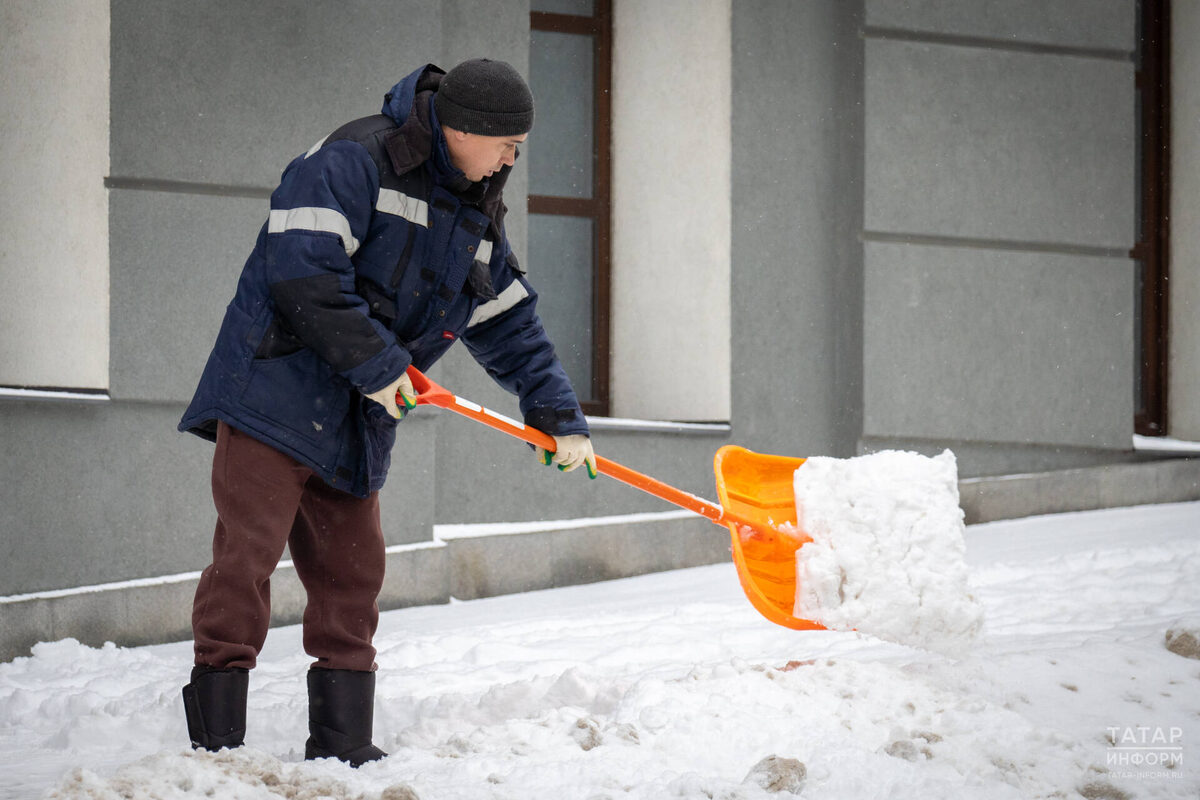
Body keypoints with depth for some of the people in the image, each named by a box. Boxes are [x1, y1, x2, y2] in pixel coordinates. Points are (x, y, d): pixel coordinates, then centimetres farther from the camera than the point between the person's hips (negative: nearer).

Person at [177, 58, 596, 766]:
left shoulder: (477, 215, 14)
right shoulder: (355, 162, -14)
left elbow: (511, 323, 21)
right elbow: (301, 271, -23)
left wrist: (561, 415, 14)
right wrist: (376, 363, -19)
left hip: (356, 423, 8)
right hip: (276, 393, -8)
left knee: (353, 572, 9)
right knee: (248, 552, -12)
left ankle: (342, 741, 16)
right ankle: (215, 741, -11)